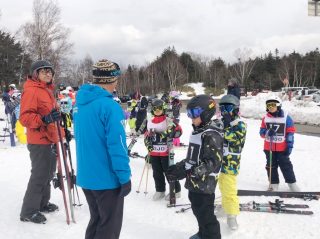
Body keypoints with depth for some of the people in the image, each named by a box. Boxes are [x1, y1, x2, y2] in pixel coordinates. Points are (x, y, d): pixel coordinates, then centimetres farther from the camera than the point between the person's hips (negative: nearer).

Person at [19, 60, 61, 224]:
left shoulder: (47, 90, 14)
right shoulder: (31, 91, -15)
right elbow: (25, 117, -22)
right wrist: (44, 119, -36)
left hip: (50, 139, 10)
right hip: (39, 141, -10)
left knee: (48, 172, 17)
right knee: (40, 175, -6)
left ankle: (42, 203, 31)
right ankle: (28, 211, 5)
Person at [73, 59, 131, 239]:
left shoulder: (80, 103, 4)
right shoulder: (110, 106, -21)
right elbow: (117, 146, -22)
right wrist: (125, 177, -15)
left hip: (86, 176, 8)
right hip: (107, 178, -8)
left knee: (96, 220, 23)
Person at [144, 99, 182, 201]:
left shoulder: (168, 121, -7)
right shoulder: (150, 122, 9)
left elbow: (178, 130, -14)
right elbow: (147, 135, 20)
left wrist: (168, 133, -27)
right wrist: (148, 143, 5)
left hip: (166, 152, -5)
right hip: (154, 153, 5)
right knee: (157, 173, 13)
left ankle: (176, 190, 17)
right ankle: (160, 190, 28)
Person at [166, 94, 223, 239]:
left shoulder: (212, 134, -19)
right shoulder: (197, 131, 11)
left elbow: (214, 162, -25)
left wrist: (189, 172, -29)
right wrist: (178, 167, 13)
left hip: (204, 183, -10)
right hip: (194, 182, 10)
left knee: (206, 215, -2)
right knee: (198, 210, 24)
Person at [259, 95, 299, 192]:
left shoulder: (286, 117, -7)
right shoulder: (265, 118, 0)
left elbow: (290, 133, -4)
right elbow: (262, 132, 4)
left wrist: (289, 146, -7)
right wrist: (268, 132, -20)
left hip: (282, 148, -3)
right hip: (269, 148, 3)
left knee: (286, 166, 5)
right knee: (271, 166, 11)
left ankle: (292, 184, 19)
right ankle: (274, 184, 23)